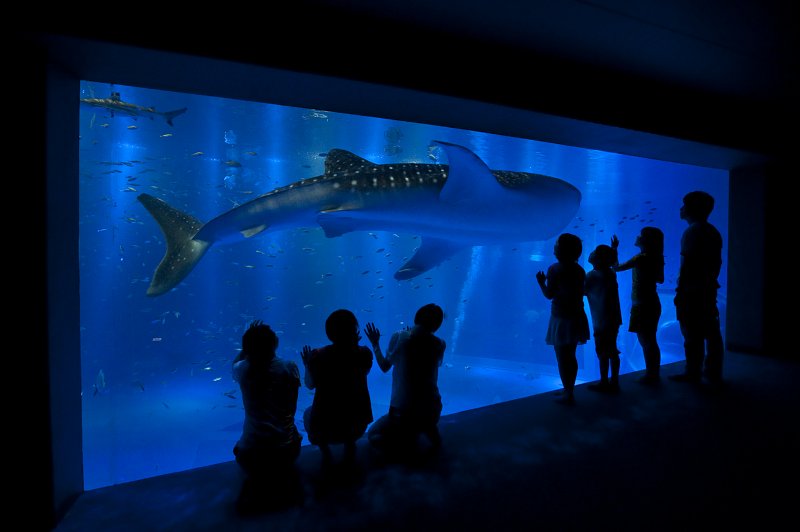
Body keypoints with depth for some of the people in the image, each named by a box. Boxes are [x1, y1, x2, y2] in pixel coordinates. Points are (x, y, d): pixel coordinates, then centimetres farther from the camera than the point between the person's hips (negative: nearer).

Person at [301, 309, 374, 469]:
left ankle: (326, 453, 17)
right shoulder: (364, 353, -13)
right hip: (357, 426, 2)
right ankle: (350, 448, 21)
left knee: (308, 413, 32)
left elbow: (310, 385, 1)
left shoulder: (317, 355, -15)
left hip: (325, 430, -1)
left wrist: (307, 366, 18)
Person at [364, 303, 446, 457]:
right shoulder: (440, 345, -7)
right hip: (432, 410, 4)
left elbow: (384, 367, -2)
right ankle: (429, 429, 10)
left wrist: (375, 344, 14)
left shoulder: (399, 337, -14)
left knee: (373, 434, 20)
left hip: (403, 411, -4)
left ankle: (410, 439, -4)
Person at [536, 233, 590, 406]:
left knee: (562, 358, 5)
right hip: (577, 318, 7)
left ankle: (568, 395, 12)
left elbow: (549, 294, -15)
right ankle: (569, 391, 30)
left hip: (561, 319, -6)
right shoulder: (579, 270, 3)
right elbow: (581, 292, 9)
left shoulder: (555, 269, -15)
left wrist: (541, 282, 4)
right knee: (571, 357, 18)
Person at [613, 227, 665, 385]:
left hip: (642, 305, -8)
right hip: (652, 303, 8)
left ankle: (651, 376, 9)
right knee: (650, 341, 16)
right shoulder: (656, 258, 5)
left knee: (645, 342, 1)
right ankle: (654, 374, 25)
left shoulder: (641, 258, -18)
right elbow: (660, 279, 15)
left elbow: (616, 267, -15)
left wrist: (614, 249, -4)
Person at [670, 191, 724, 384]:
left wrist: (679, 290, -15)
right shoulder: (713, 232, 13)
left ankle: (693, 373, 6)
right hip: (709, 289, 9)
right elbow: (717, 262, 17)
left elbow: (686, 264, -17)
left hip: (692, 290, -9)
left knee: (692, 334, -2)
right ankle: (714, 373, 21)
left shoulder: (692, 231, -13)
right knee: (711, 332, 13)